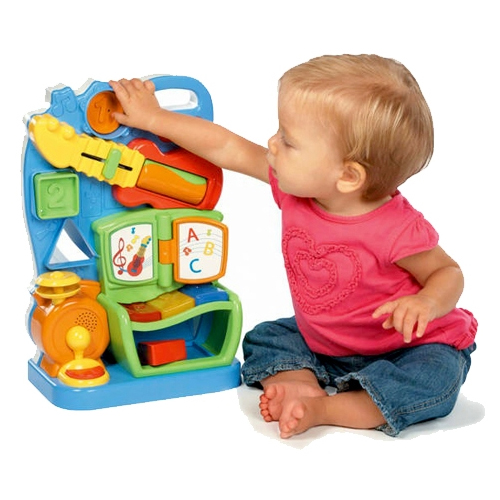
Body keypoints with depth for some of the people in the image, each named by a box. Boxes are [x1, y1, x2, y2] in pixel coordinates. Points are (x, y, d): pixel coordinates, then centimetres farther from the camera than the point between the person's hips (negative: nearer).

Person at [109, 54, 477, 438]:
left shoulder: (396, 229, -30)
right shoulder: (297, 188, -12)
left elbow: (448, 272, -14)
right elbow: (227, 148, -6)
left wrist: (426, 303, -38)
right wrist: (154, 117, -1)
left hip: (406, 348, -6)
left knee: (437, 378, -33)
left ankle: (323, 410, -28)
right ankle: (304, 386, -18)